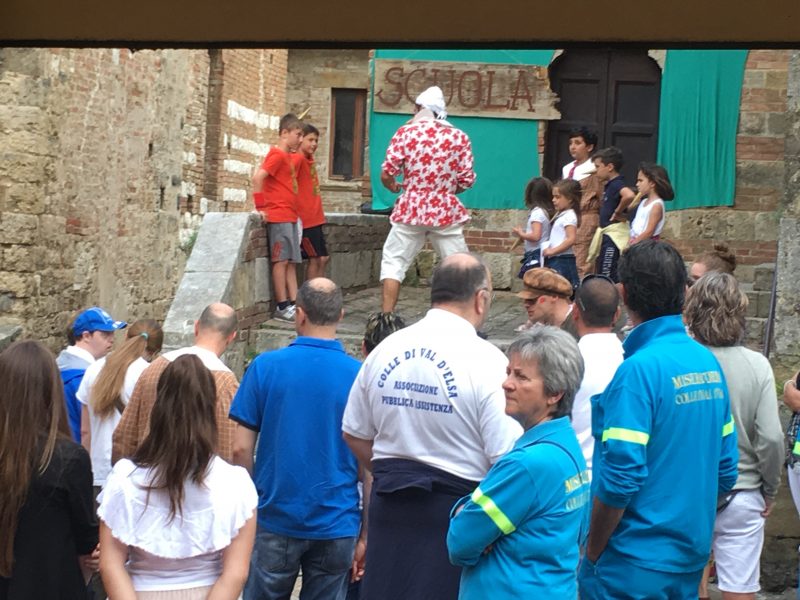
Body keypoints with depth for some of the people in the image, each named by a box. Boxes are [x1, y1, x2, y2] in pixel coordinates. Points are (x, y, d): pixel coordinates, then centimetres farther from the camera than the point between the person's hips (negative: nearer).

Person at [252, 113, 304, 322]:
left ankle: (293, 304, 10)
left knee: (291, 262, 8)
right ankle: (282, 307, -2)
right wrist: (261, 207, -20)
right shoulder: (277, 155, -11)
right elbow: (257, 178, -22)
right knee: (281, 260, -5)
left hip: (289, 217, 9)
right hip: (279, 216, -9)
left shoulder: (287, 156, 17)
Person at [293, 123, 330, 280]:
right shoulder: (297, 158, -14)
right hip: (305, 219, -9)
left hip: (315, 218, 9)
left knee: (323, 258, 11)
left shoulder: (309, 159, 11)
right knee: (314, 259, -4)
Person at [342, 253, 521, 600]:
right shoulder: (486, 361, -14)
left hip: (390, 503, 5)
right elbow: (507, 459, -17)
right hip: (459, 511, -5)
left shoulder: (385, 350, 3)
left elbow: (354, 433, 11)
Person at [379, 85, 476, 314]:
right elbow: (466, 180, 0)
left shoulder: (405, 132, -1)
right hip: (446, 210, 1)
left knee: (393, 261, 8)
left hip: (410, 208, -1)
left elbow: (386, 173, -6)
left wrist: (393, 187, 16)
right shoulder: (459, 137, 2)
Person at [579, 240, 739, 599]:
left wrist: (592, 553, -9)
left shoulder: (639, 370, -19)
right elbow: (725, 470, 9)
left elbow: (620, 478, -21)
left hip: (634, 569, -7)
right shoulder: (709, 363, 3)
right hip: (691, 560, 7)